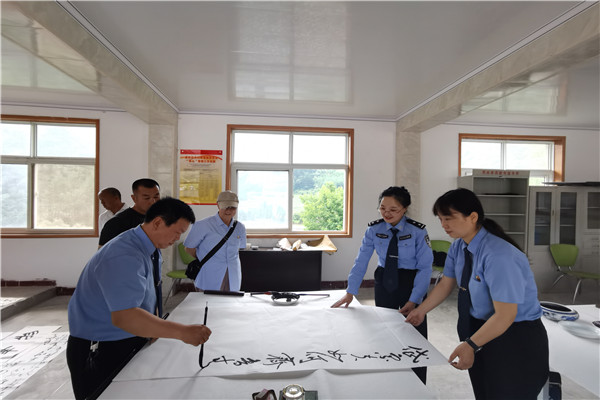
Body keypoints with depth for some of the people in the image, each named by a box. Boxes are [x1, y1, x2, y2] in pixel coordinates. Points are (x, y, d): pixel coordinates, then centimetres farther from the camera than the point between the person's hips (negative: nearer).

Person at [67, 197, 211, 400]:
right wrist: (182, 332, -42)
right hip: (101, 351, -9)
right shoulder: (124, 257, -29)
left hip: (129, 342, 9)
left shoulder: (148, 250, 3)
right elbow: (124, 316, -39)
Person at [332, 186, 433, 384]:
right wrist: (350, 292, -14)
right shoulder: (374, 229, -8)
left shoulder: (417, 231, -14)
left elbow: (425, 267, -14)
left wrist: (414, 300, -18)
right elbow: (361, 261, -9)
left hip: (412, 283, -2)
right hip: (384, 282, 3)